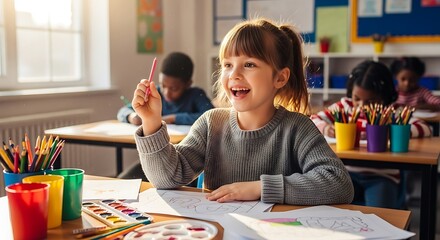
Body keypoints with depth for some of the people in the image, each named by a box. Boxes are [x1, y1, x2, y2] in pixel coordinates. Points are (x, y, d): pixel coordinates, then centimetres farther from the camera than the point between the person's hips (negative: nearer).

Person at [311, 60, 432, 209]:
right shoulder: (345, 106, 5)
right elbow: (313, 120, 7)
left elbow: (424, 129, -13)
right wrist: (325, 128, -17)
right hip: (348, 172, 2)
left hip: (381, 176, -2)